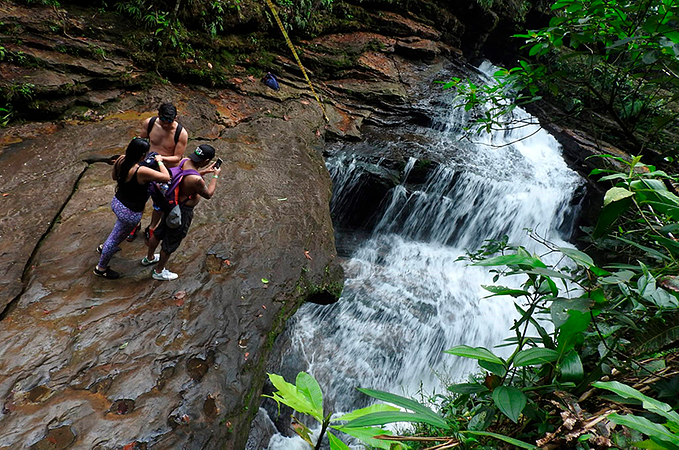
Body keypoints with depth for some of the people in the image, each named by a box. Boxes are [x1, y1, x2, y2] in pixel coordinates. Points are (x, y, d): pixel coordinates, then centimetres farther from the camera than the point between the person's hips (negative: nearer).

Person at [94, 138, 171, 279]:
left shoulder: (121, 160, -9)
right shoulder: (141, 171, -34)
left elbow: (114, 176, 10)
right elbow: (166, 178, -31)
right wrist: (159, 161, -17)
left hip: (117, 203, 8)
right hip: (129, 213, -8)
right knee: (116, 239, 15)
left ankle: (104, 247, 64)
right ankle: (101, 268, 38)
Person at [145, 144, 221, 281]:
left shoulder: (185, 161, -10)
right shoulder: (196, 180, -36)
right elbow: (208, 194, -17)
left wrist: (205, 171, 10)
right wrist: (215, 176, -8)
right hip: (182, 212, -9)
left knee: (159, 233, 30)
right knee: (171, 243, 14)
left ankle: (149, 257, 56)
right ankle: (159, 271, 37)